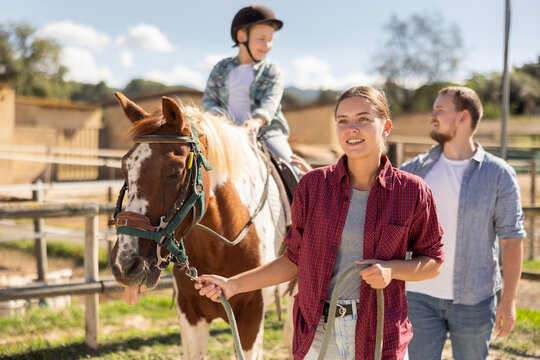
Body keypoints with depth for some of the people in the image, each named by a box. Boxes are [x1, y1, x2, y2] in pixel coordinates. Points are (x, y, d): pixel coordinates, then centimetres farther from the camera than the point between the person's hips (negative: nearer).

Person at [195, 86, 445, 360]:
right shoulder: (313, 185, -2)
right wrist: (233, 285, 0)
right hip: (318, 336, 1)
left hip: (380, 337, -1)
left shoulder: (412, 192, -5)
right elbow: (296, 260, 6)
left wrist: (392, 269, -15)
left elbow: (433, 261, 4)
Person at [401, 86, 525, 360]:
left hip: (473, 299, -2)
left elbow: (512, 238, -8)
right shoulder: (420, 168, 0)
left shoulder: (499, 174, -9)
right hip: (422, 296, 2)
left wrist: (509, 300, -10)